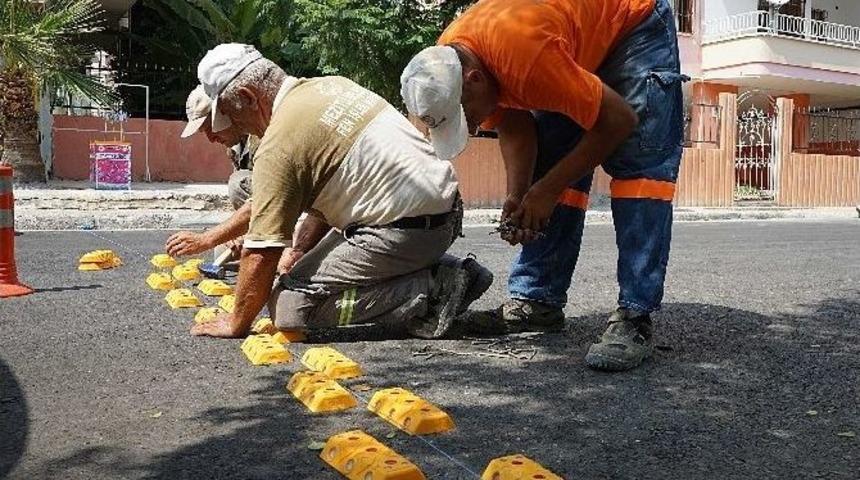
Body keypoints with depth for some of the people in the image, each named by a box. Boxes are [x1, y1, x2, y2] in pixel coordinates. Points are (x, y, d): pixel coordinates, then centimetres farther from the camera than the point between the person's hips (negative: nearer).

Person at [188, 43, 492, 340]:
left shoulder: (278, 145, -14)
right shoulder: (332, 85, 13)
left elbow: (262, 254, -11)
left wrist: (236, 323, 3)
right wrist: (299, 253, 21)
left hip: (408, 232, -9)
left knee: (290, 305, -7)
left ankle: (430, 290, -8)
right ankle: (443, 271, 15)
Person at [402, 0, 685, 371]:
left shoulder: (525, 54, -42)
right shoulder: (446, 66, -19)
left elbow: (620, 120, -31)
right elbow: (514, 127, -6)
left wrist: (548, 190, -25)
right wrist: (518, 197, -20)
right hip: (581, 48, 7)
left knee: (640, 163, -20)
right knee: (552, 164, -3)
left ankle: (634, 318, -22)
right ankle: (536, 300, 2)